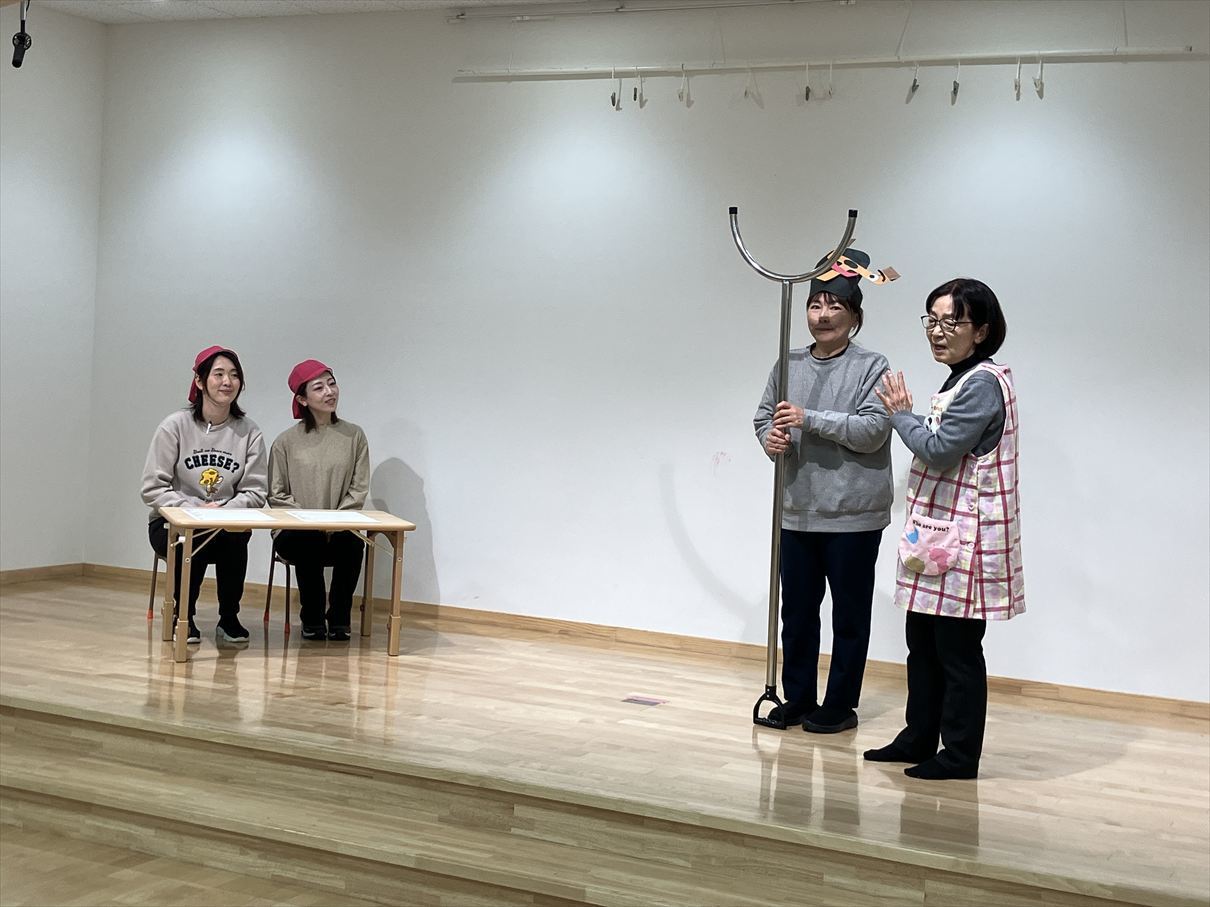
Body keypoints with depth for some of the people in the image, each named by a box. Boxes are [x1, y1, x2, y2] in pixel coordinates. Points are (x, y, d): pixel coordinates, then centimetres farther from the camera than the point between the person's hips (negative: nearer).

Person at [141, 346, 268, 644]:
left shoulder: (249, 432, -1)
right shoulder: (175, 426, -6)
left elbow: (255, 492, -3)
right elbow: (152, 488, -8)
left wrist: (224, 511, -21)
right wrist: (193, 509, -21)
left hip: (227, 523, 1)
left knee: (236, 537, -33)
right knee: (194, 540, -35)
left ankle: (229, 619, -11)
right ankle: (182, 617, -7)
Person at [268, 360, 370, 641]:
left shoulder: (354, 436, 7)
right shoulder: (287, 441, 4)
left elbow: (359, 489, 2)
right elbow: (277, 494, 2)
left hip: (341, 531, 1)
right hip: (295, 534, -1)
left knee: (352, 542, -32)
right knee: (309, 542, -34)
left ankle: (339, 619, -12)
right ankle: (312, 619, -12)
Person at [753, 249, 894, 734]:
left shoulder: (872, 366, -6)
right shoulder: (789, 365, 8)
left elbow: (873, 430, -15)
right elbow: (764, 415, 15)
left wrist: (809, 419, -21)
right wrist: (770, 437, -8)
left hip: (853, 515, -5)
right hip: (797, 512, 5)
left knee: (850, 615, 6)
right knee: (796, 611, 13)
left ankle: (841, 705, 18)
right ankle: (797, 699, 26)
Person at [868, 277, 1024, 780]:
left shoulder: (983, 383, -16)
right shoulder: (963, 380, 15)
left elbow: (939, 449, -20)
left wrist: (901, 413, -7)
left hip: (964, 539, -10)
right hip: (938, 536, 10)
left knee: (957, 650, -1)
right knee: (923, 644, 16)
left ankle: (959, 756, 9)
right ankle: (918, 739, 28)